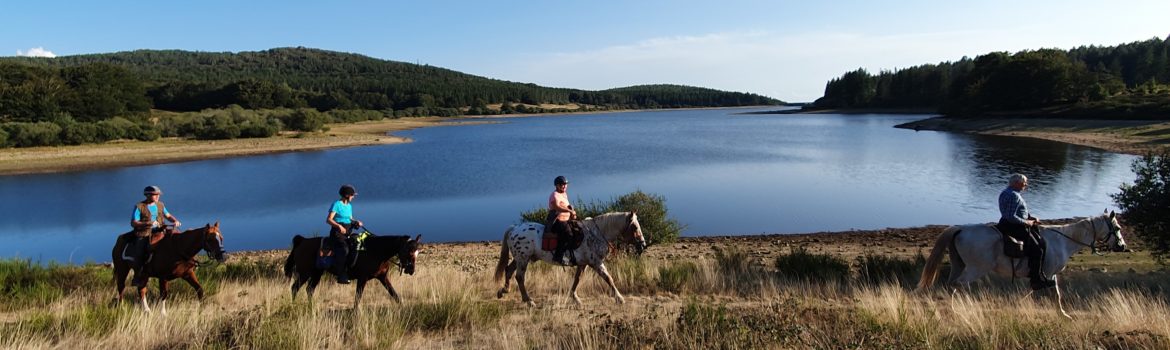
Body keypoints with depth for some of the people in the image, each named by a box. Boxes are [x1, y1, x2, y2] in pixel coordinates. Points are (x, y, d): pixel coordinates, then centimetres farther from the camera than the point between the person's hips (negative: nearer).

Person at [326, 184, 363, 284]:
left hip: (348, 233, 8)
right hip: (337, 233, -8)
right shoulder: (337, 204, -7)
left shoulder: (349, 206, 16)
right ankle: (342, 277, -25)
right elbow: (328, 220, -14)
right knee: (344, 250, -27)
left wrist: (356, 222, 3)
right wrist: (339, 226, -29)